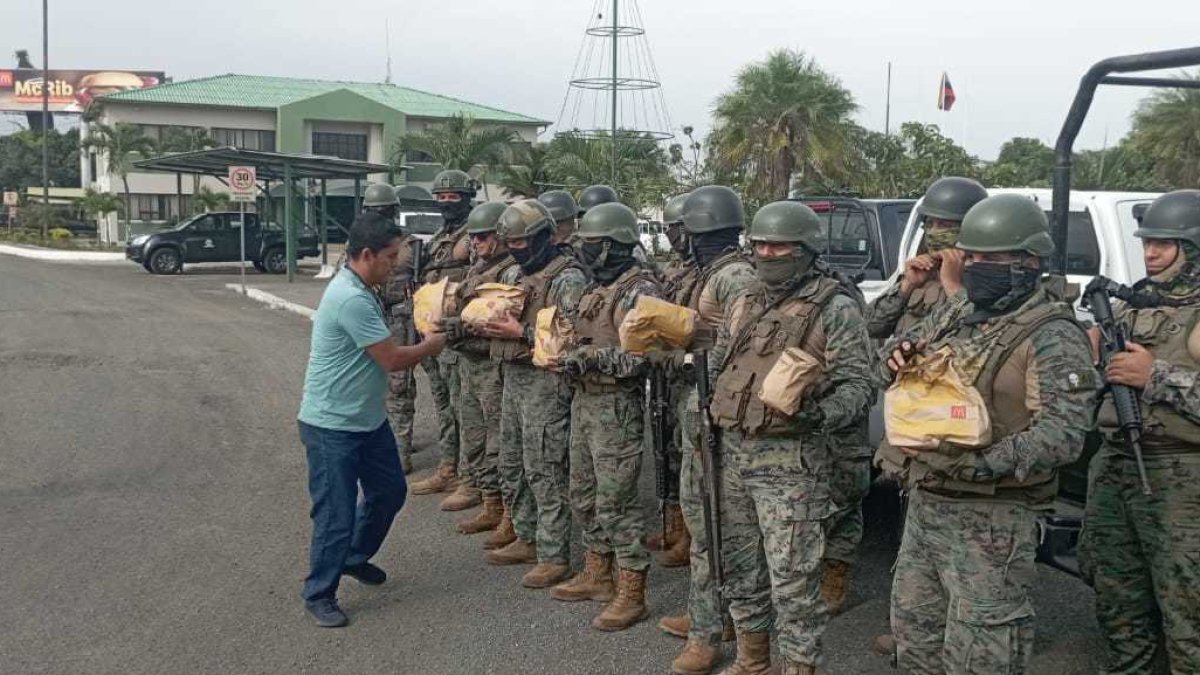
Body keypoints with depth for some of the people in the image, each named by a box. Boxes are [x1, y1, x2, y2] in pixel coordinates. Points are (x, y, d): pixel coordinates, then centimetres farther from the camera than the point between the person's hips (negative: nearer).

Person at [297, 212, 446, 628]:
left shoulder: (361, 292, 7)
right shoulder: (351, 300, -26)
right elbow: (392, 359, -21)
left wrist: (421, 346, 0)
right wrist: (431, 346, -5)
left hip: (368, 419, 10)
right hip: (333, 426, -10)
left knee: (389, 491, 19)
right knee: (336, 514, 0)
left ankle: (355, 558, 40)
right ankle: (319, 595, 18)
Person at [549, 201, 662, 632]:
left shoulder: (639, 292, -14)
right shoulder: (596, 289, 14)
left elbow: (644, 356, -21)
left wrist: (591, 359, -23)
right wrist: (564, 355, 4)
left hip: (616, 408, -9)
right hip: (584, 402, 9)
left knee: (616, 501, -5)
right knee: (584, 495, 17)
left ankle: (632, 594, 6)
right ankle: (598, 575, 31)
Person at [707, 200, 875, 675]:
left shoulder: (835, 307, -7)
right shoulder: (745, 303, 14)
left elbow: (857, 385, -12)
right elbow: (717, 366, 25)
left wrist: (820, 416, -30)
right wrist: (707, 409, 12)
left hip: (791, 459, -7)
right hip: (733, 451, 7)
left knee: (792, 573, -4)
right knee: (739, 561, 16)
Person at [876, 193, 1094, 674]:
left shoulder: (1052, 337, -14)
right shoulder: (957, 311, 9)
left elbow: (1063, 433, -24)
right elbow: (899, 348, 22)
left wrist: (979, 464, -34)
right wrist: (899, 356, -3)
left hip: (990, 516, -8)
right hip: (924, 500, 8)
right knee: (915, 632, 20)